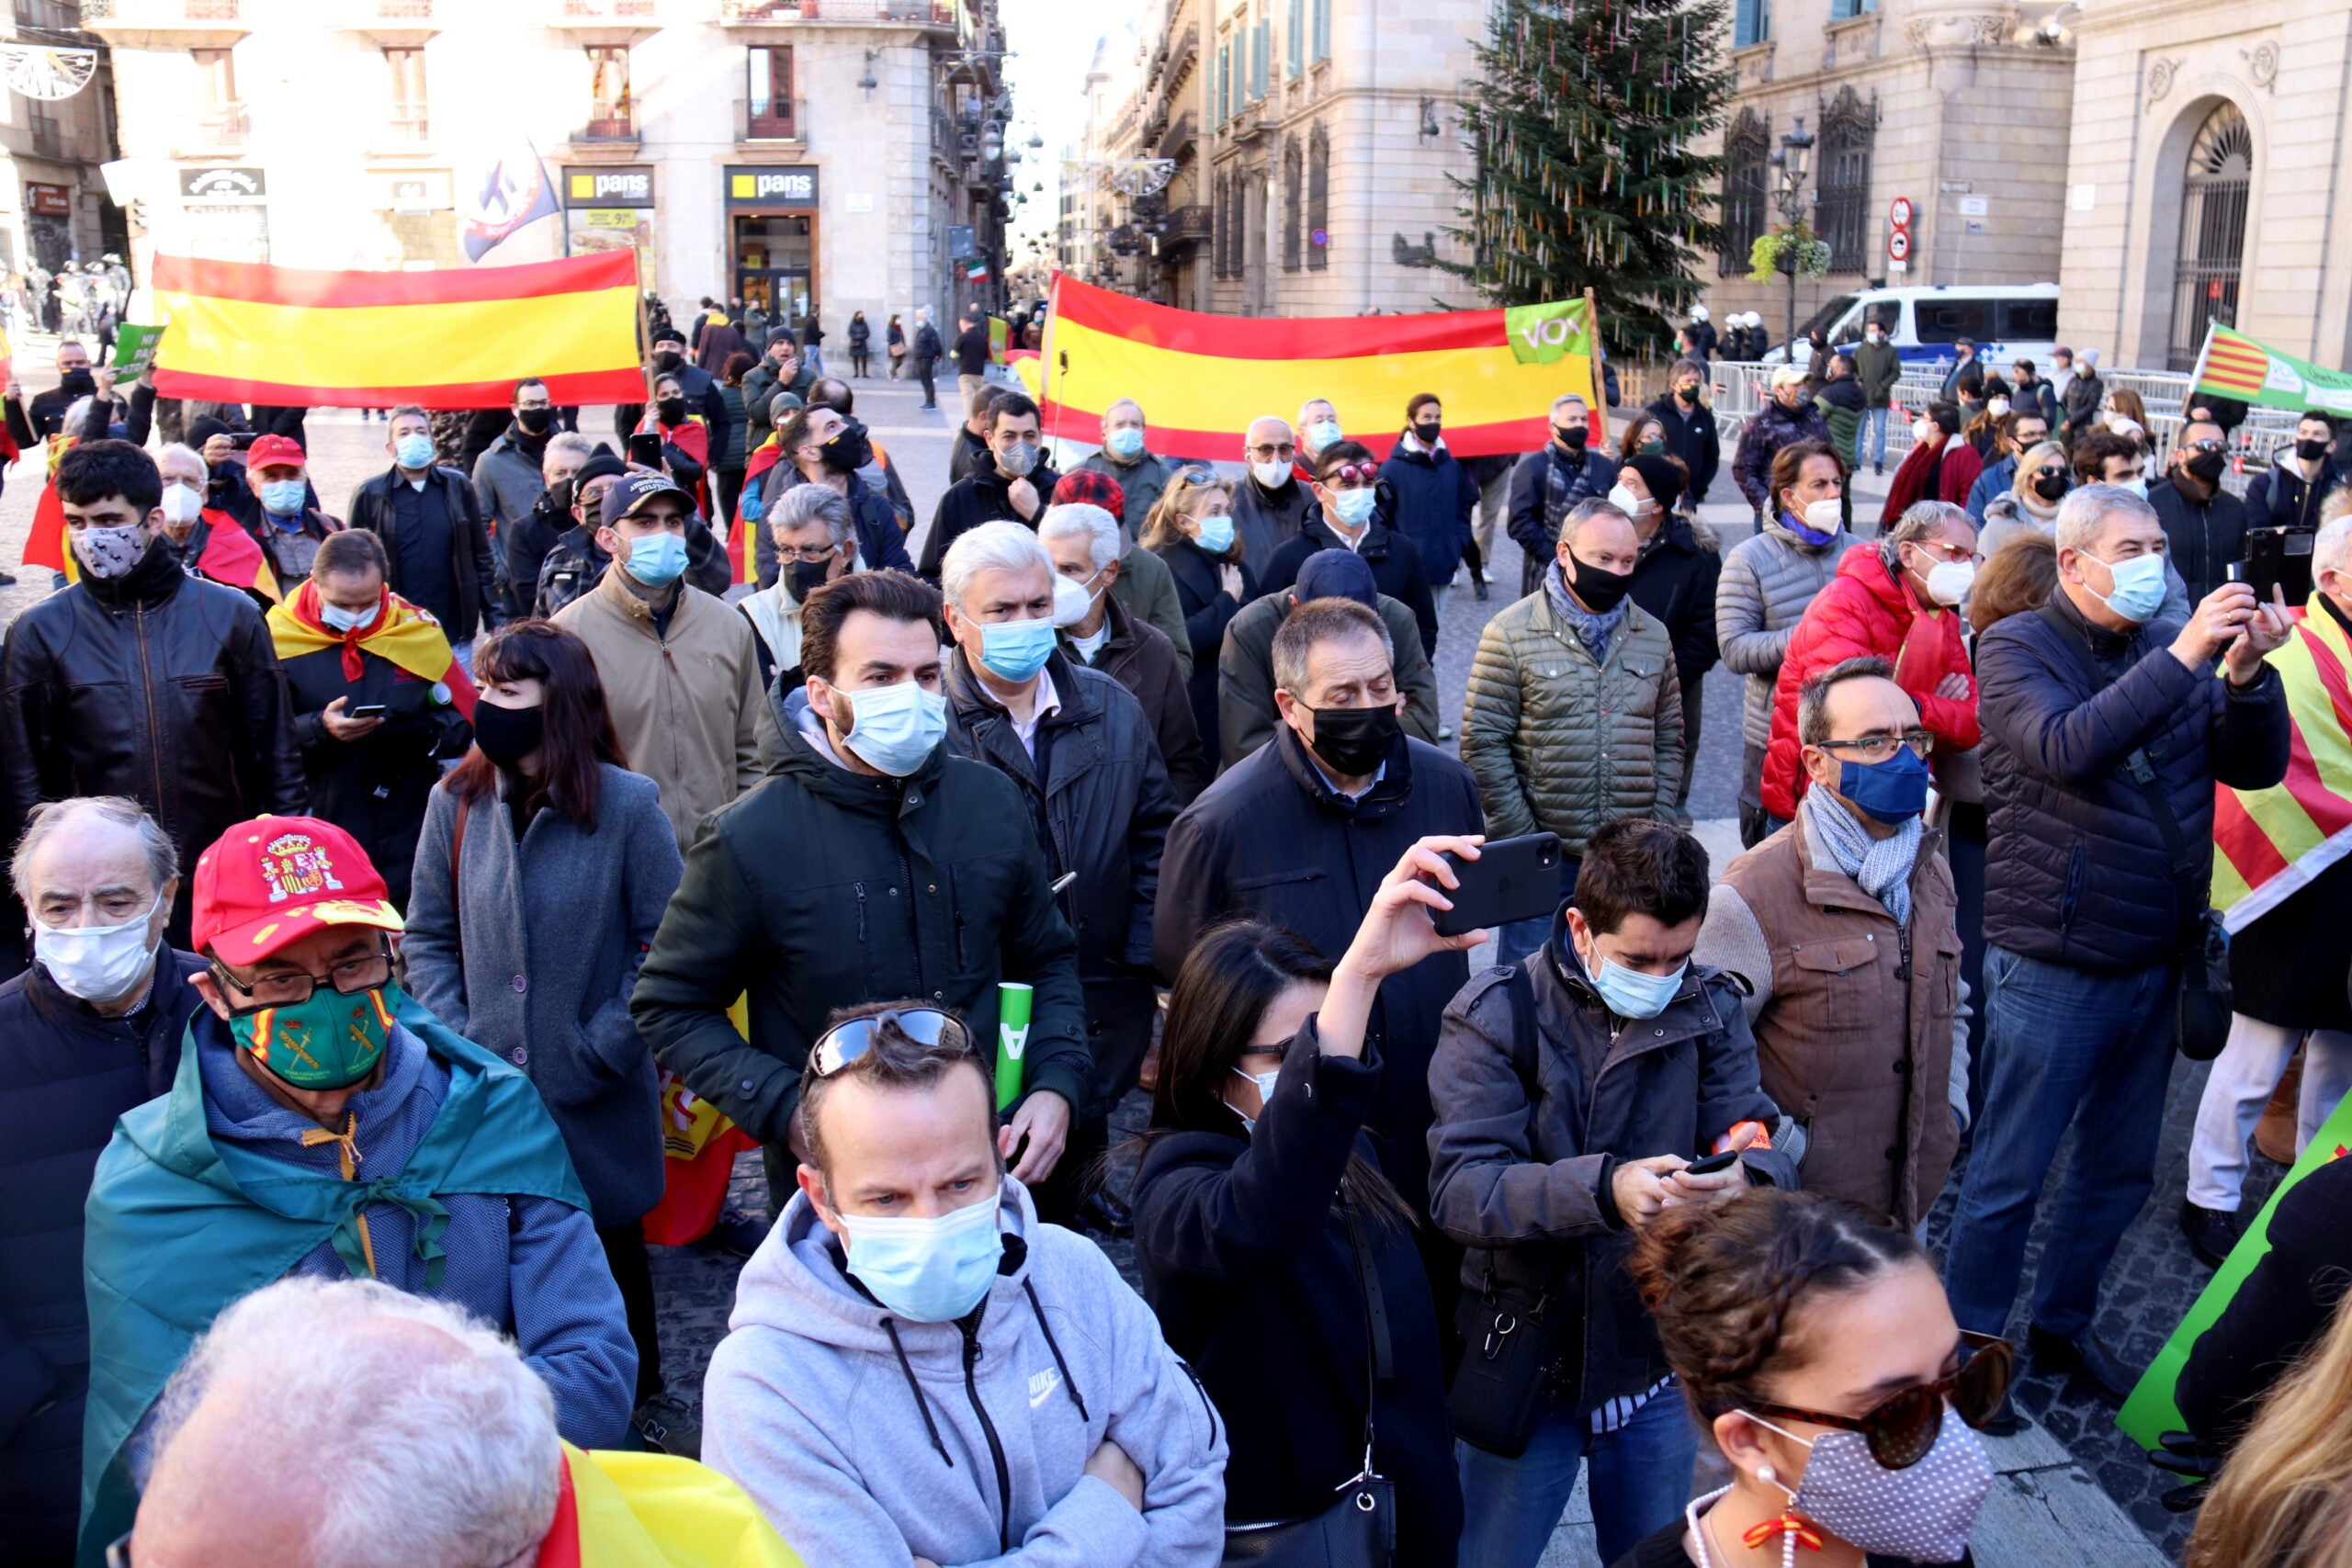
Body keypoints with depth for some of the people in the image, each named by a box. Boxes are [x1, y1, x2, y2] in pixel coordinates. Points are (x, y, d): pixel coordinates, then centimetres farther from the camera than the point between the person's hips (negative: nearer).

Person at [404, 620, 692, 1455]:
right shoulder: (457, 802, -3)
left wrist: (605, 1045, -14)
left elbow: (663, 944, -9)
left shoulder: (627, 805, -13)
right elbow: (428, 937, 5)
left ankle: (641, 1395, 36)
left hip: (598, 1097, -2)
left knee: (612, 1245, 16)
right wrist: (454, 1039, -6)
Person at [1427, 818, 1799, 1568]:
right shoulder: (1496, 1015, -14)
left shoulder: (1710, 1007, -2)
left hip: (1660, 1363, 3)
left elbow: (1767, 1152, -7)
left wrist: (1747, 1177, -32)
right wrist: (1606, 1189, -40)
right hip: (1524, 1360, -3)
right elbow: (1459, 1188, -24)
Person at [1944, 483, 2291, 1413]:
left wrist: (2246, 673, -17)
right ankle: (1969, 1343, 21)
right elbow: (2064, 749, -27)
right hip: (2053, 963, -6)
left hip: (2155, 962, 6)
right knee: (2009, 1177, 4)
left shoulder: (2171, 648, 6)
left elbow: (2257, 766, 1)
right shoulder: (2016, 649, -8)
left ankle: (2063, 1324, 36)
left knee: (2121, 1171, 18)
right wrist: (2183, 659, -29)